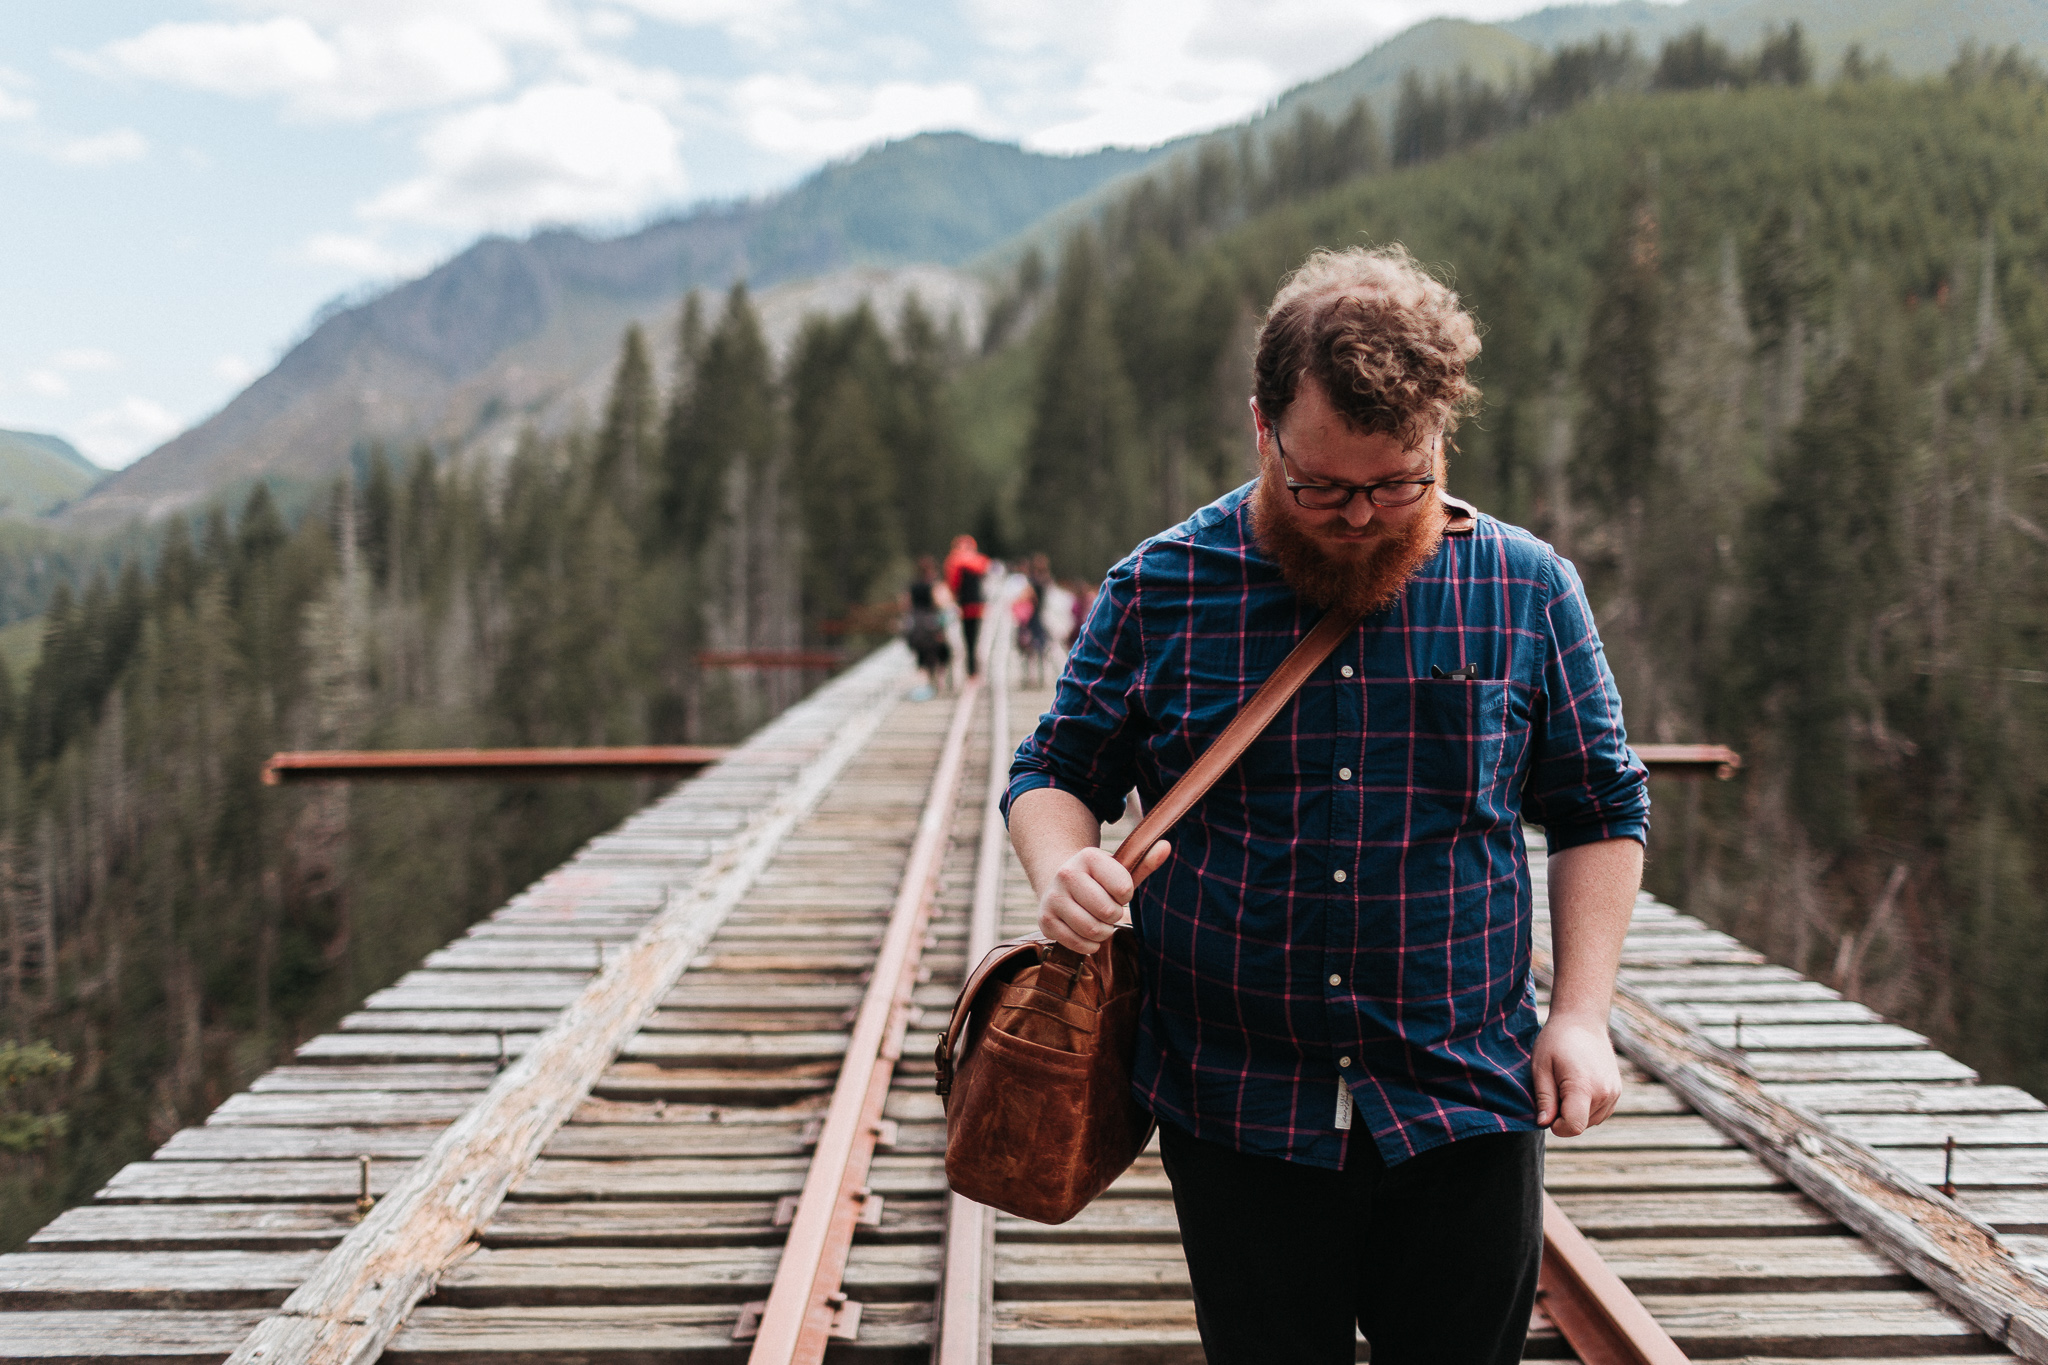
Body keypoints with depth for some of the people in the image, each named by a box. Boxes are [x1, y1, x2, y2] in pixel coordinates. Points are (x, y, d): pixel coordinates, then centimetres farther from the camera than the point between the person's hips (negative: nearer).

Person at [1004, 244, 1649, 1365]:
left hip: (1466, 1113, 1)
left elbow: (1602, 810, 8)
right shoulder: (1157, 590, -3)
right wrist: (1062, 867, -16)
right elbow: (1052, 772, 7)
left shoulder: (1528, 591, 0)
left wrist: (1581, 1012, -2)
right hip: (1236, 1117, 0)